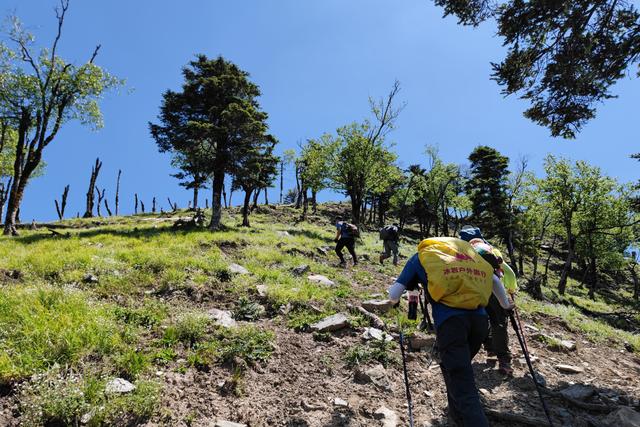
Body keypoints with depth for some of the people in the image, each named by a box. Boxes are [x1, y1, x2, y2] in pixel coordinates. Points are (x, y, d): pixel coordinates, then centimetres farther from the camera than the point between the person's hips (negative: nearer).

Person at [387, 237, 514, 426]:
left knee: (463, 388, -5)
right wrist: (506, 305, 52)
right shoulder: (467, 250, 28)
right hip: (479, 318, 5)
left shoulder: (422, 256, 17)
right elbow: (494, 280, 36)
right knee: (458, 369, 28)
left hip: (450, 320, -5)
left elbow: (394, 295, 12)